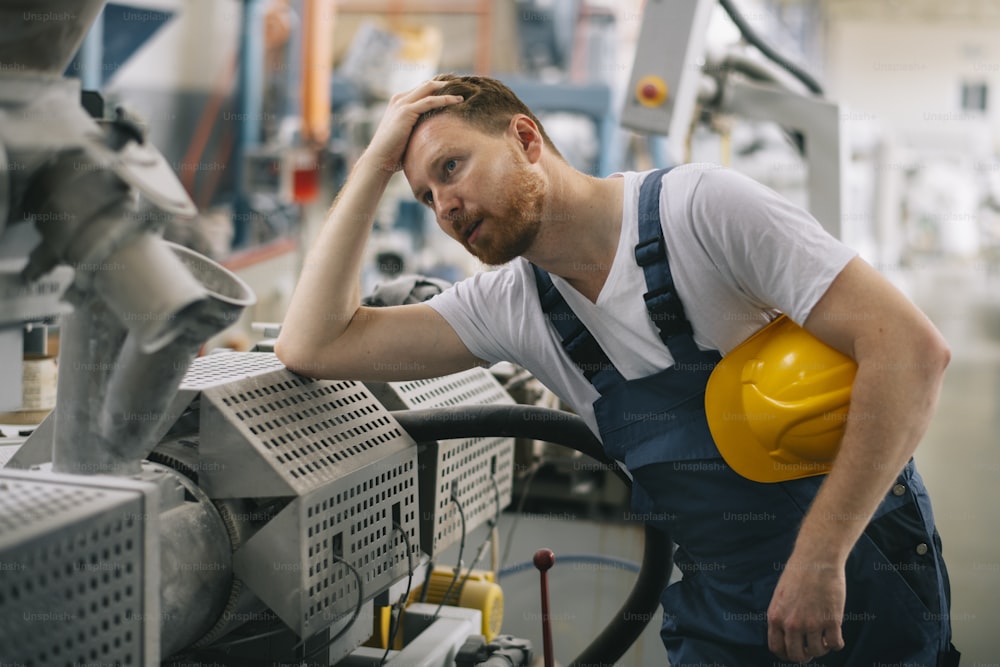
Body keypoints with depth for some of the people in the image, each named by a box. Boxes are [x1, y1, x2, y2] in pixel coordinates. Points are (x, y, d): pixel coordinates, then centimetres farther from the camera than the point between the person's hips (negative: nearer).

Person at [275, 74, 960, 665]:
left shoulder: (702, 206, -18)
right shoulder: (511, 308, -1)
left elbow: (910, 348, -23)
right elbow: (313, 346, -3)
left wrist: (818, 557, -25)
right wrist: (376, 163, -7)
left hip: (858, 577, -5)